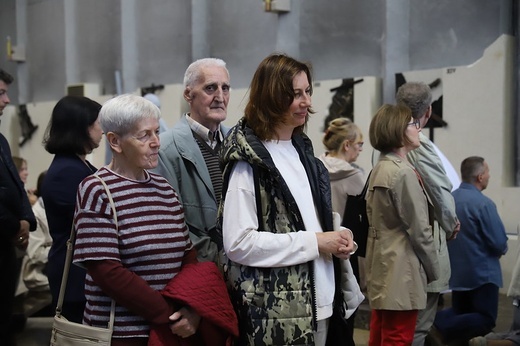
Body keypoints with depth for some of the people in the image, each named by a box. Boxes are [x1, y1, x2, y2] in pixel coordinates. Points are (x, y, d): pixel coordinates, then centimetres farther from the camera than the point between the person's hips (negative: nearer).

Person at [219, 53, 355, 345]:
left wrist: (338, 237, 1)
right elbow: (238, 243, -20)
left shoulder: (302, 149, 11)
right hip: (274, 309, -7)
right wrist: (313, 243, -17)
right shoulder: (248, 160, -13)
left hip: (316, 299, 7)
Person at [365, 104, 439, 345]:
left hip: (381, 266, 9)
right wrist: (433, 271, -5)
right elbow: (420, 230, -16)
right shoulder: (404, 173, -16)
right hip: (401, 270, -9)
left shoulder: (378, 169, 11)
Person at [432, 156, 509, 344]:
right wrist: (500, 250, 5)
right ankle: (442, 328, -18)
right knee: (486, 319, 2)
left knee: (460, 313, 21)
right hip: (481, 272, -7)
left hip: (456, 271, 7)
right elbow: (500, 243, -19)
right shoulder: (483, 204, -20)